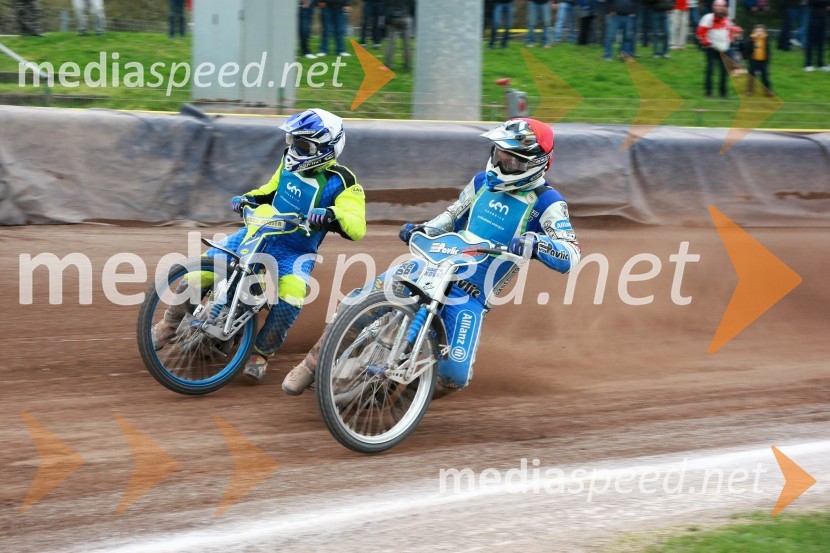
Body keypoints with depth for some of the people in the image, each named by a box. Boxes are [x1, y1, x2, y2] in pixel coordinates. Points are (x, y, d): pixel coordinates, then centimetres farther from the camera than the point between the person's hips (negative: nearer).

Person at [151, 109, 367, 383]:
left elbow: (357, 228, -25)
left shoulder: (341, 182, -16)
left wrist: (332, 215, -44)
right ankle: (171, 323, 11)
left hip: (296, 252, -5)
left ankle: (261, 353, -13)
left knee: (291, 293, -34)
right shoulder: (290, 161, 1)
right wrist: (248, 198, 2)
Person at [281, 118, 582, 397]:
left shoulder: (546, 202, -8)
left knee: (455, 374, -19)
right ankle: (314, 361, 2)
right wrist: (420, 230, 4)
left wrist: (535, 243, -38)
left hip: (472, 296, -4)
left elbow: (571, 256, -19)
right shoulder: (483, 181, 10)